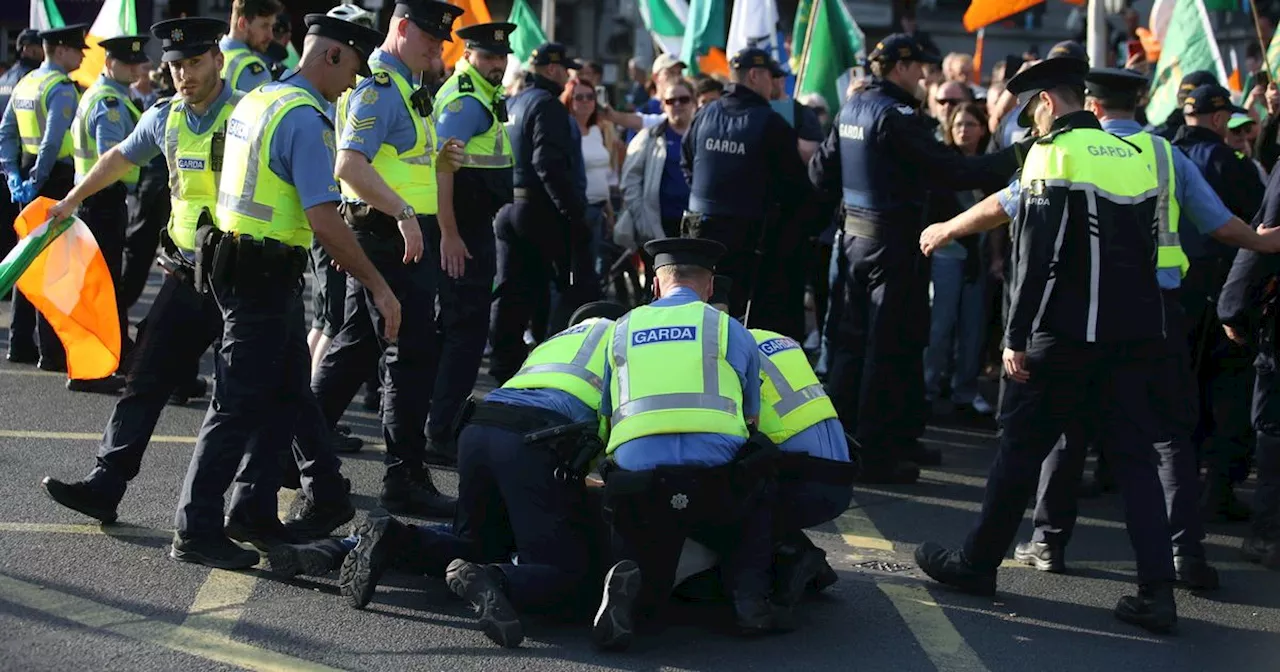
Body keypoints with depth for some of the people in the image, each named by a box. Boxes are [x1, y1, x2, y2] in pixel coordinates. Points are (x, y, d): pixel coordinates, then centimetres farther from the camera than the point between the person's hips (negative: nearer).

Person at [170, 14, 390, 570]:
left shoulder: (252, 102, 13)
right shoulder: (305, 119, -18)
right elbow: (325, 221, -23)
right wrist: (379, 287, -18)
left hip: (237, 262, 10)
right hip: (267, 276, -10)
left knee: (287, 395, 18)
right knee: (239, 405, -4)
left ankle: (253, 512, 24)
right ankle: (196, 531, 2)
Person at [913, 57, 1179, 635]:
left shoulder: (1053, 155, -9)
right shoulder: (1140, 153, 11)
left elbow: (1037, 257, -14)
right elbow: (1147, 245, 15)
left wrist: (1017, 338, -11)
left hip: (1069, 335, -6)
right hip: (1137, 334, 6)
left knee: (1020, 446, 7)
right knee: (1134, 457, 7)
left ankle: (976, 563, 19)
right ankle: (1157, 591, 0)